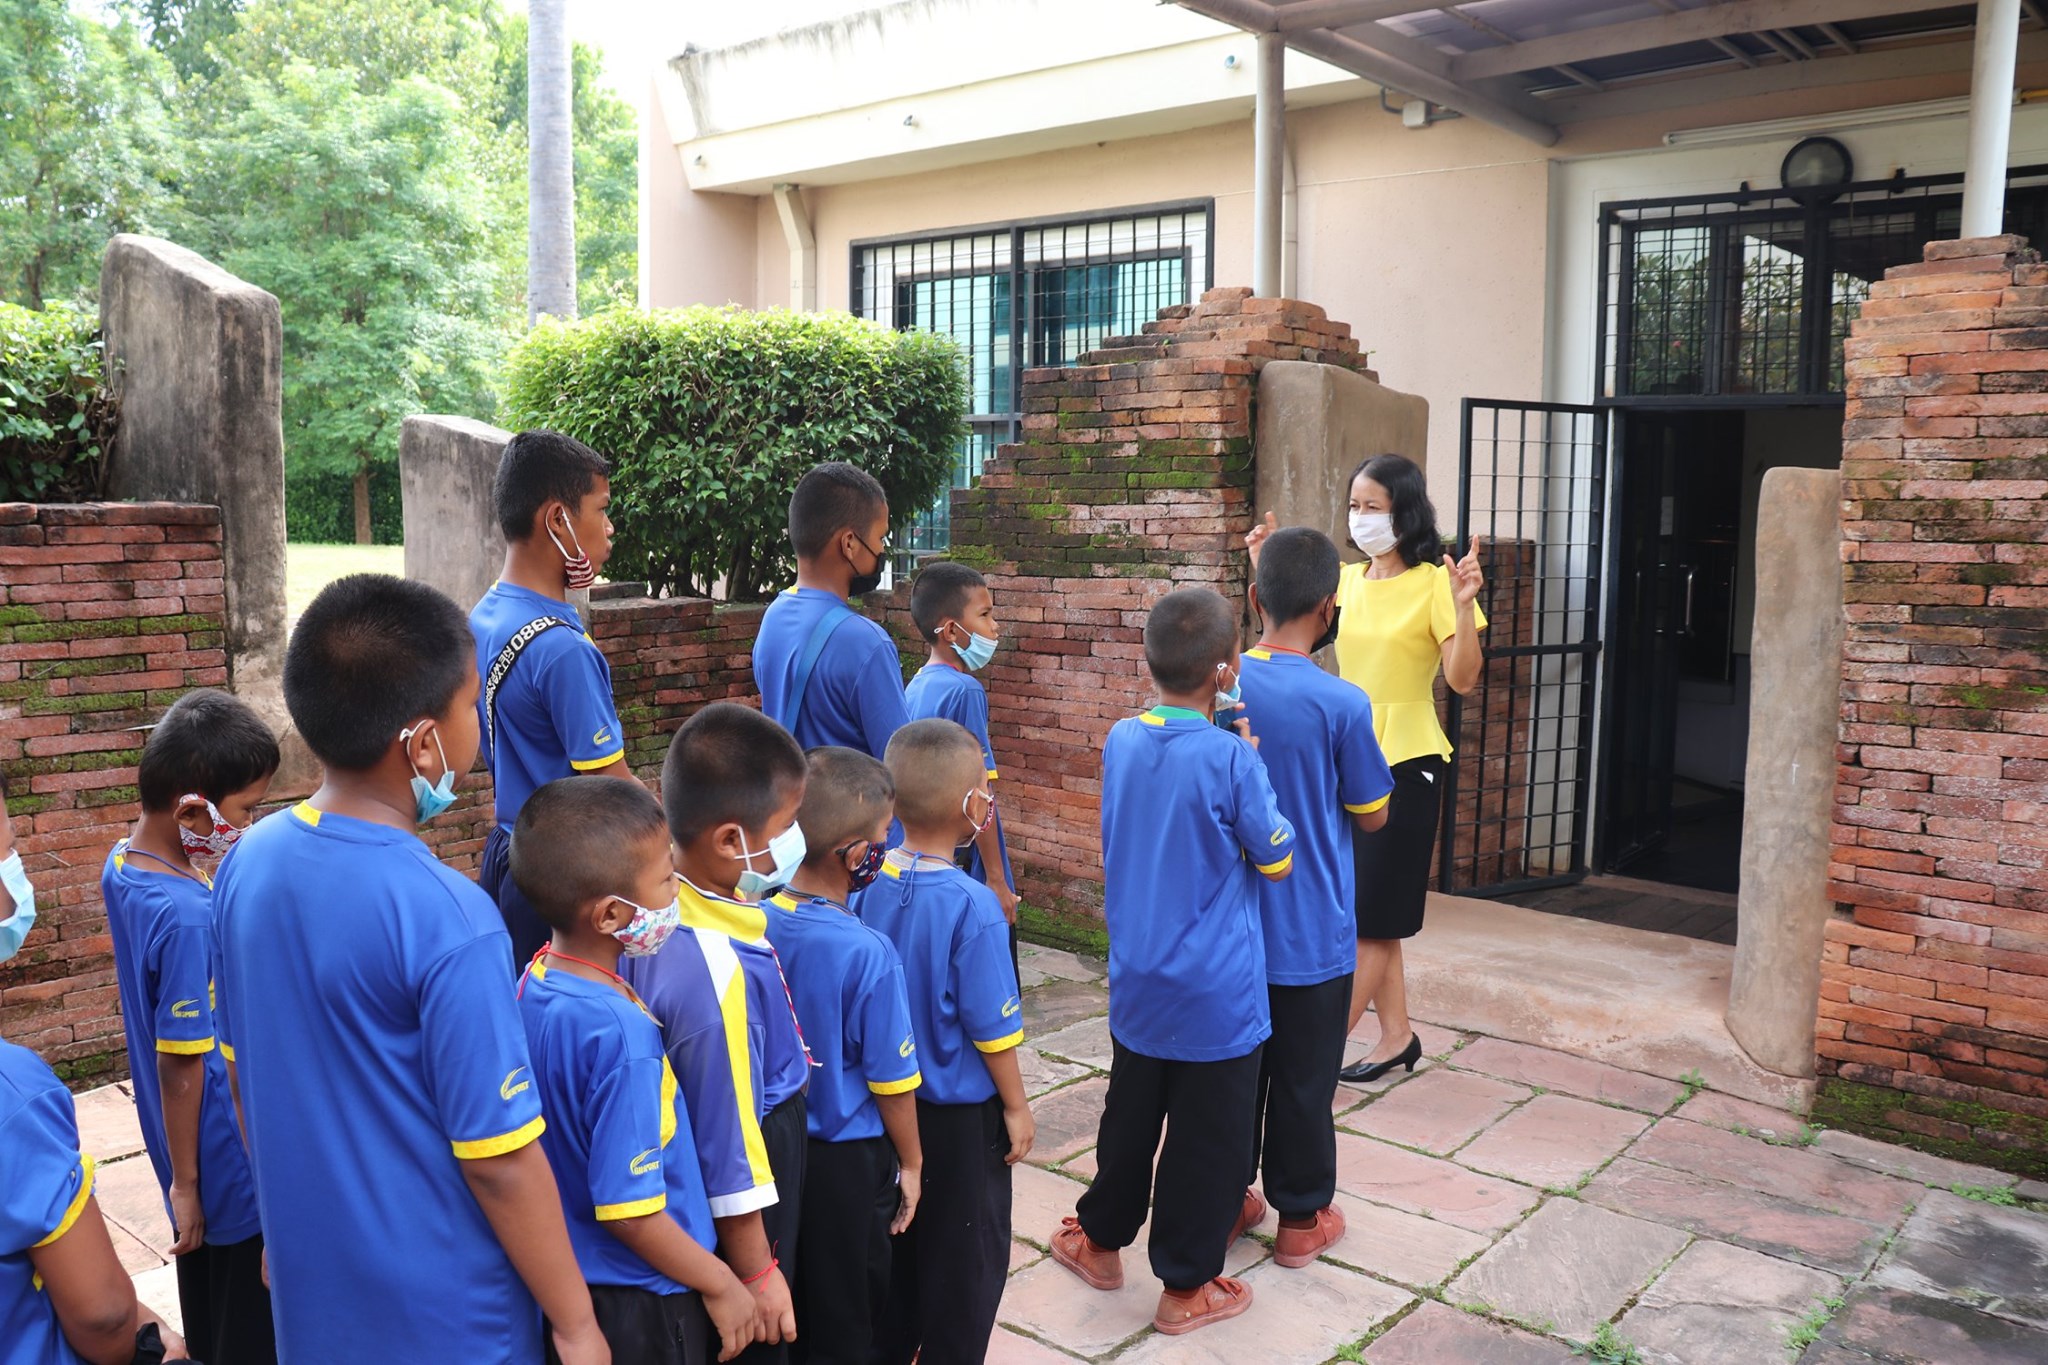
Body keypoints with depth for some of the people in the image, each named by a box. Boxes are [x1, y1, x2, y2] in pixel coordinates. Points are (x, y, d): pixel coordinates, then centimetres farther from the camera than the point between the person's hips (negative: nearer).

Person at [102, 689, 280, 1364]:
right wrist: (185, 1182, -14)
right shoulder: (188, 916, -30)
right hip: (231, 1163, -9)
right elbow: (182, 1069, -23)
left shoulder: (122, 865, -1)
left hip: (186, 1145, 9)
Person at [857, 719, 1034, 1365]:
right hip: (961, 1115, -6)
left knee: (895, 1240, 24)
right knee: (967, 1257, 14)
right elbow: (992, 1029, -19)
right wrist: (1017, 1107, -4)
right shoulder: (973, 907, -26)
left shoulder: (866, 889, -9)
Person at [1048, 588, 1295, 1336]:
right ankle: (1187, 1285, 20)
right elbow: (1276, 858, -6)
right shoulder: (1227, 756, -19)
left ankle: (1100, 1239, 36)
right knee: (1205, 1135, 9)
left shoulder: (1120, 739, -3)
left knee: (1130, 1117, 22)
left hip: (1136, 980, 5)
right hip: (1216, 992, -5)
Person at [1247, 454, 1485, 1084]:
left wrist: (1464, 606, -30)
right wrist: (1267, 571, 8)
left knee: (1369, 913, 1)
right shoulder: (1346, 580, 7)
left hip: (1406, 761, -7)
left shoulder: (1433, 583, -11)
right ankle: (1396, 1034, 27)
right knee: (1368, 913, 13)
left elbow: (1463, 680, -18)